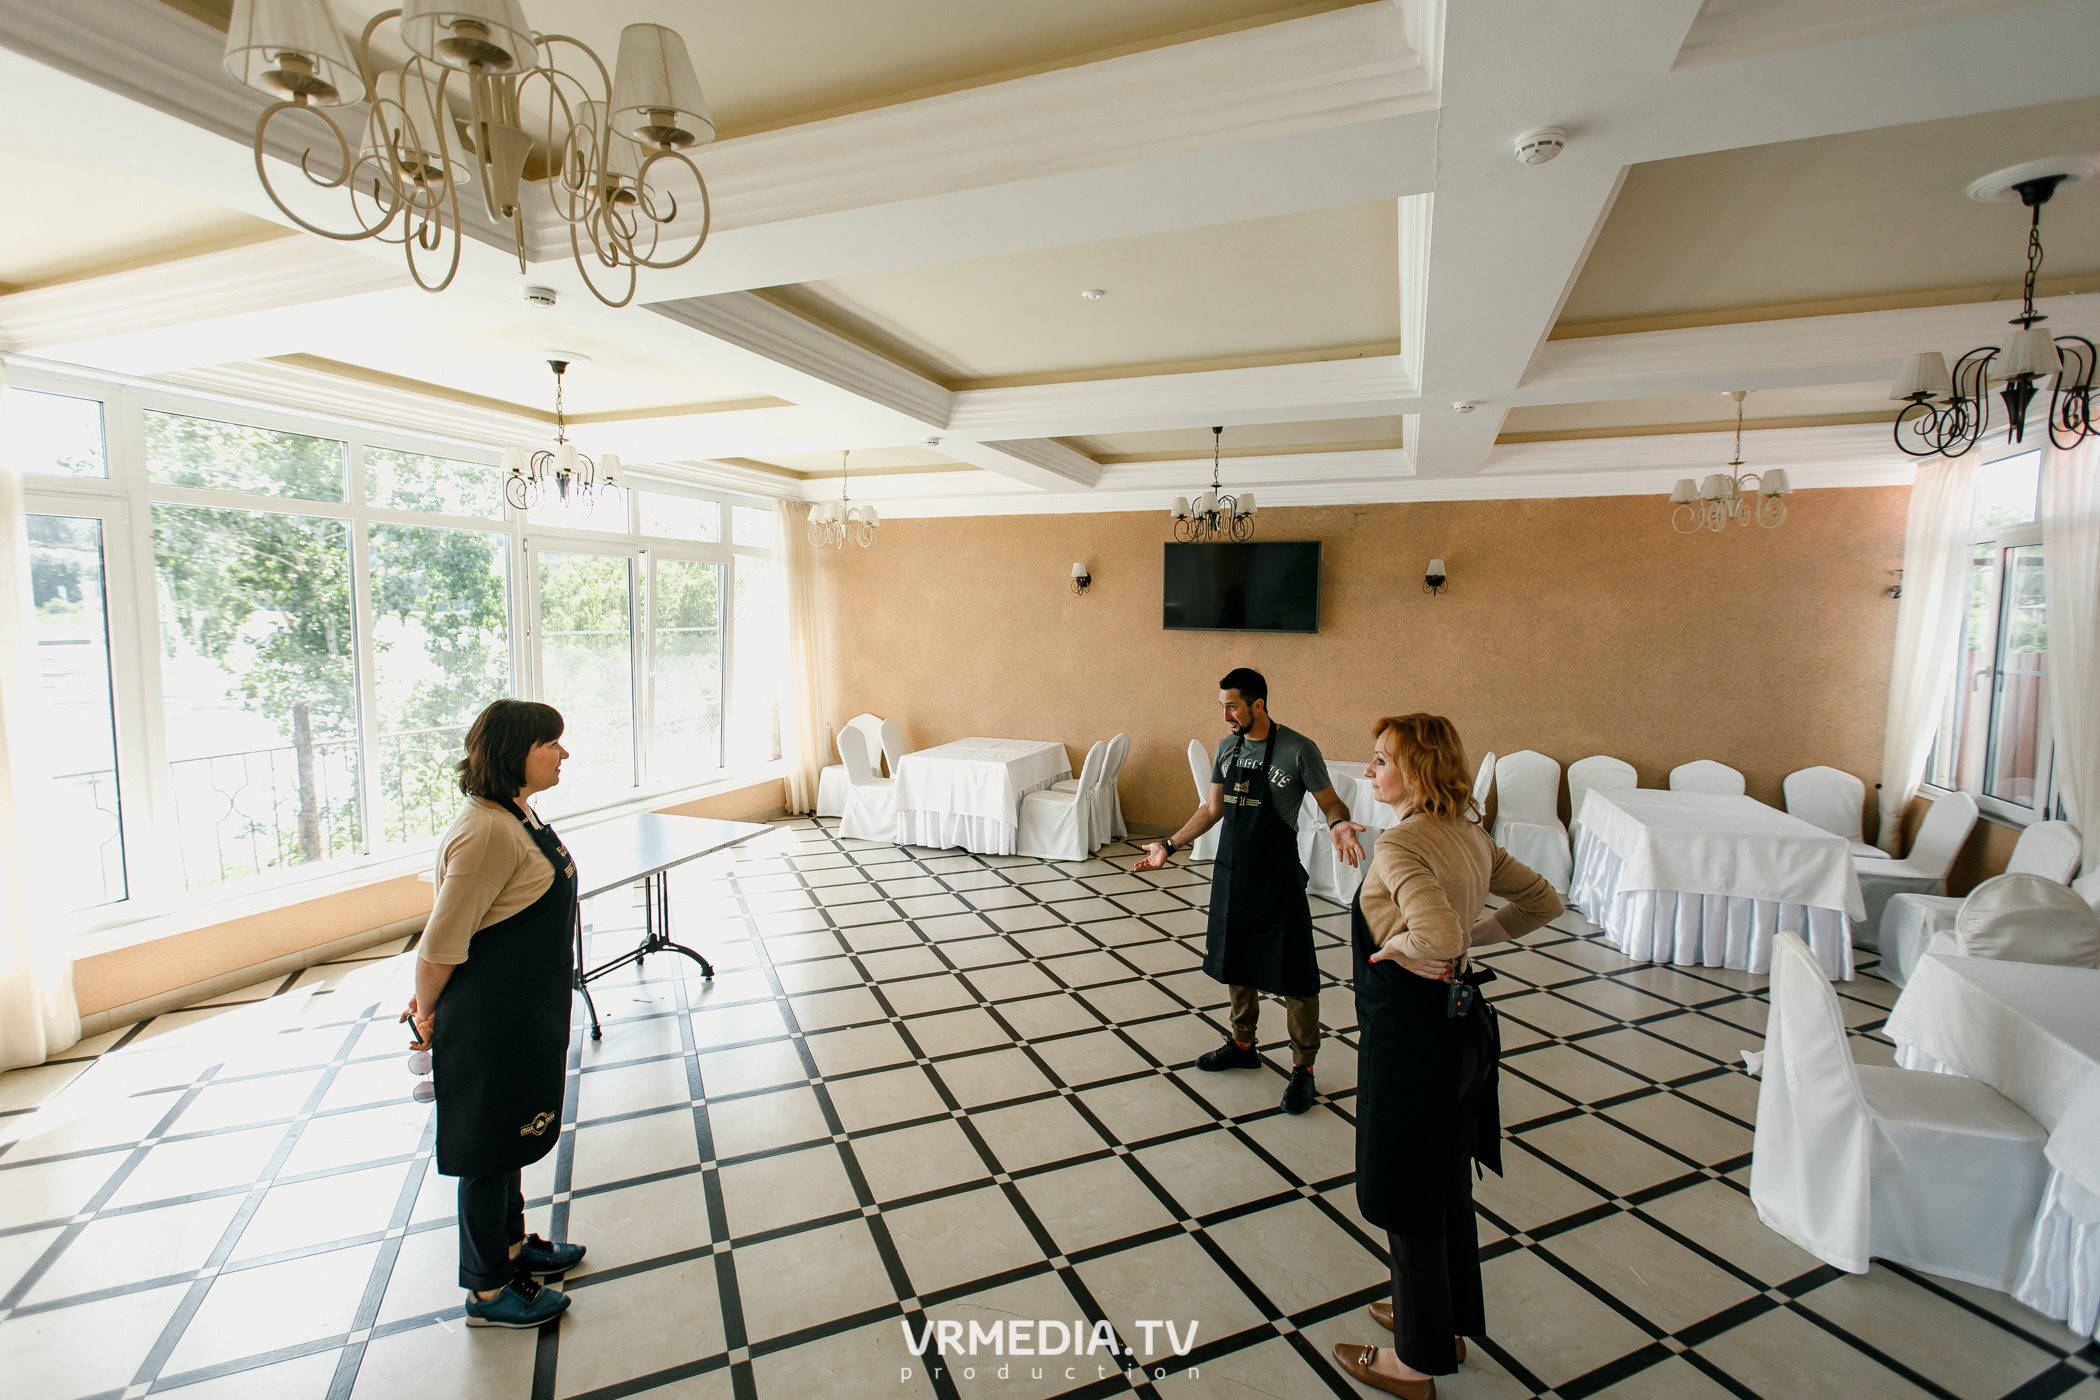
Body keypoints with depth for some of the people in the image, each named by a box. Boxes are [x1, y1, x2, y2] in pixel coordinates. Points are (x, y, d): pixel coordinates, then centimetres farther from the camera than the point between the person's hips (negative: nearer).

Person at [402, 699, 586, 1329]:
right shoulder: (487, 832, -28)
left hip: (527, 1011, 9)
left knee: (510, 1134, 24)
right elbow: (441, 942, -23)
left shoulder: (517, 813, 4)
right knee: (490, 1145, 9)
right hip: (491, 1021, -9)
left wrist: (430, 1001, 15)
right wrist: (426, 1013, -7)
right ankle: (487, 1290, 28)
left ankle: (511, 1245, 44)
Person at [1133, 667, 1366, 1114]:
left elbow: (1330, 802, -6)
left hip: (1278, 879, -6)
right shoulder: (1228, 747, 4)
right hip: (1231, 873, 6)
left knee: (1293, 975, 2)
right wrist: (1169, 846, 12)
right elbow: (1212, 809, 13)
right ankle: (1242, 1045, 37)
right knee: (1235, 963, 18)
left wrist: (1339, 825, -29)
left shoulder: (1298, 750, -14)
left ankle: (1302, 1068, 19)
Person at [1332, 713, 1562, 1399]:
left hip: (1411, 1037, -9)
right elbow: (1542, 900, 12)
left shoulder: (1398, 845, -25)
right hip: (1461, 1022, 9)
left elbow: (1437, 936, -40)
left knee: (1409, 1197, 11)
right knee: (1448, 1182, 25)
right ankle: (1447, 1322, 46)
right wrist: (1477, 935, 7)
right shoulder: (1469, 834, 2)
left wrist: (1392, 947, -21)